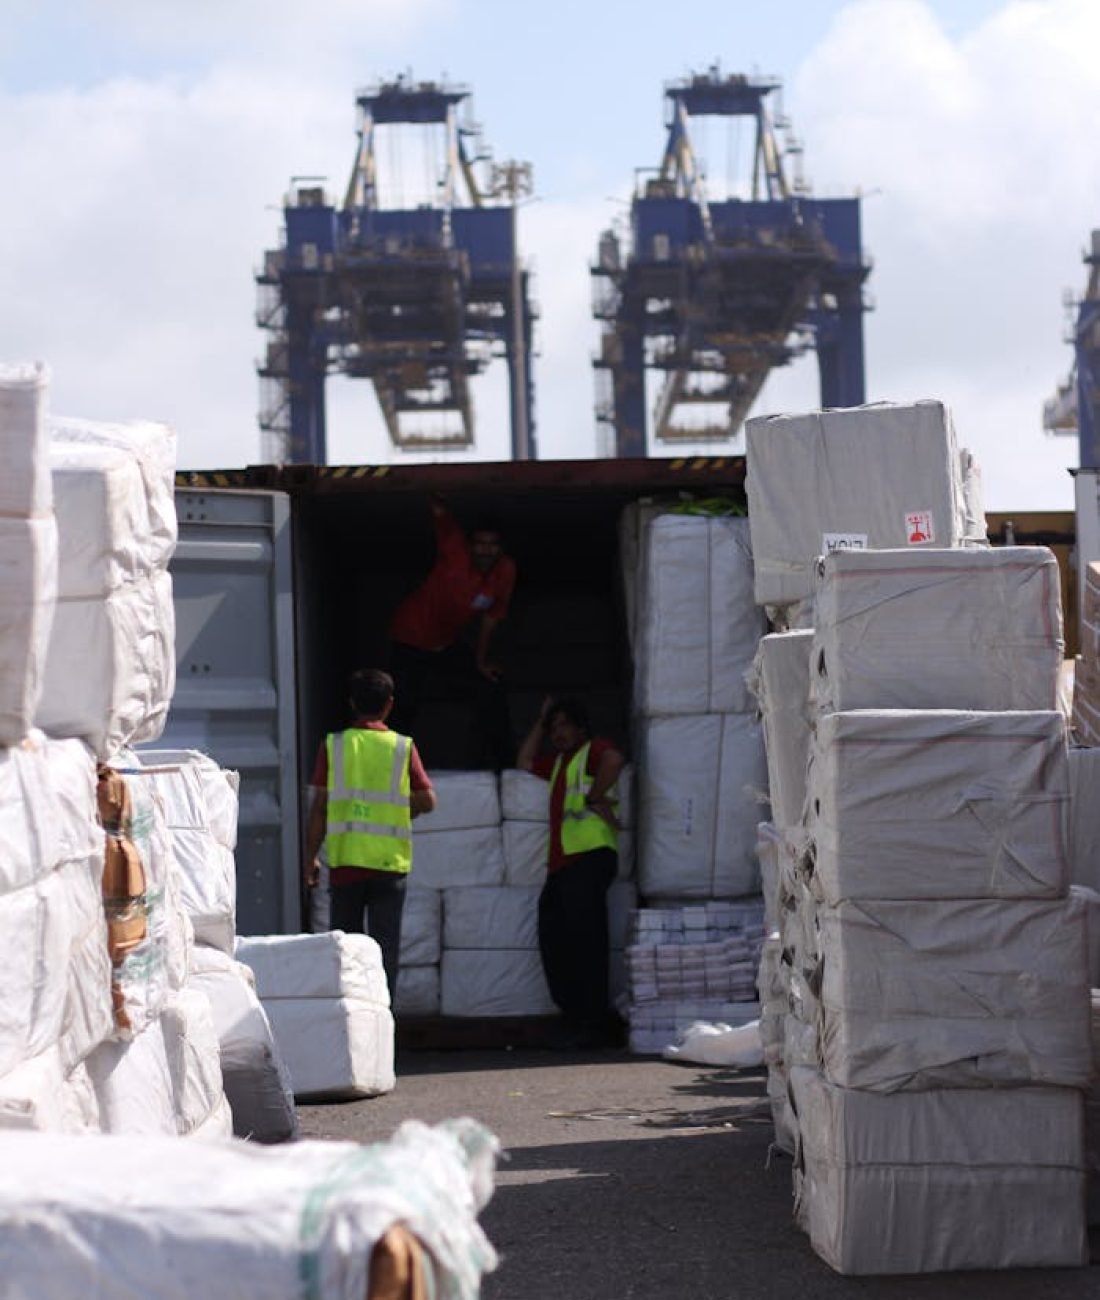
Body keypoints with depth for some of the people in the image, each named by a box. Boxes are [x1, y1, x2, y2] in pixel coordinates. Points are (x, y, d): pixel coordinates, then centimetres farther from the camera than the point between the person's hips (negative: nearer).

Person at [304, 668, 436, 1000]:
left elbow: (319, 807, -1)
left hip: (345, 861, 1)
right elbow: (427, 801, 2)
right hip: (390, 862, 0)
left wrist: (311, 857, 6)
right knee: (385, 946, 3)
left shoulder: (333, 745, 0)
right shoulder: (403, 747, 0)